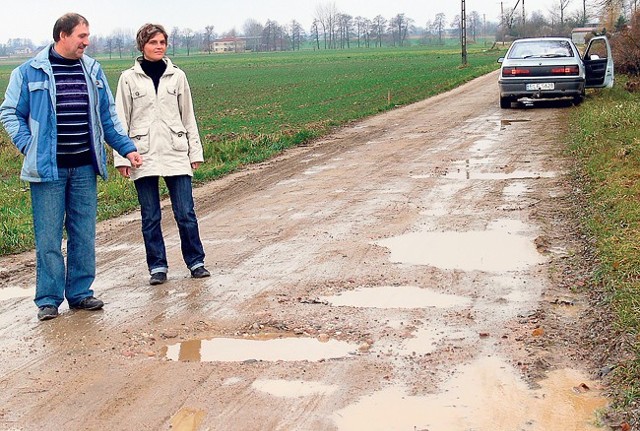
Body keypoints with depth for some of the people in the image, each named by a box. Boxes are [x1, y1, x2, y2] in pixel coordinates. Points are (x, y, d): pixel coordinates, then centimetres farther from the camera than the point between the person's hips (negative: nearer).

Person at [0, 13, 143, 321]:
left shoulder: (93, 71, 12)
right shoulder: (30, 71, -1)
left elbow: (108, 116, 18)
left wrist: (127, 148, 11)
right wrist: (28, 147, -7)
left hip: (85, 168, 4)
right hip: (48, 169, -4)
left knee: (84, 234, 8)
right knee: (48, 236, -1)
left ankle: (80, 292, 19)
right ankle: (48, 299, 8)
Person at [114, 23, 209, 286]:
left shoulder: (177, 76, 7)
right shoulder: (129, 79, 2)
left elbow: (188, 117, 11)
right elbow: (121, 120, 3)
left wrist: (195, 151, 8)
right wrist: (121, 157, -3)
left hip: (176, 155, 1)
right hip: (144, 157, -1)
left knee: (185, 213, 0)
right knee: (150, 217, 5)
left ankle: (196, 262, 13)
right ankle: (157, 267, 15)